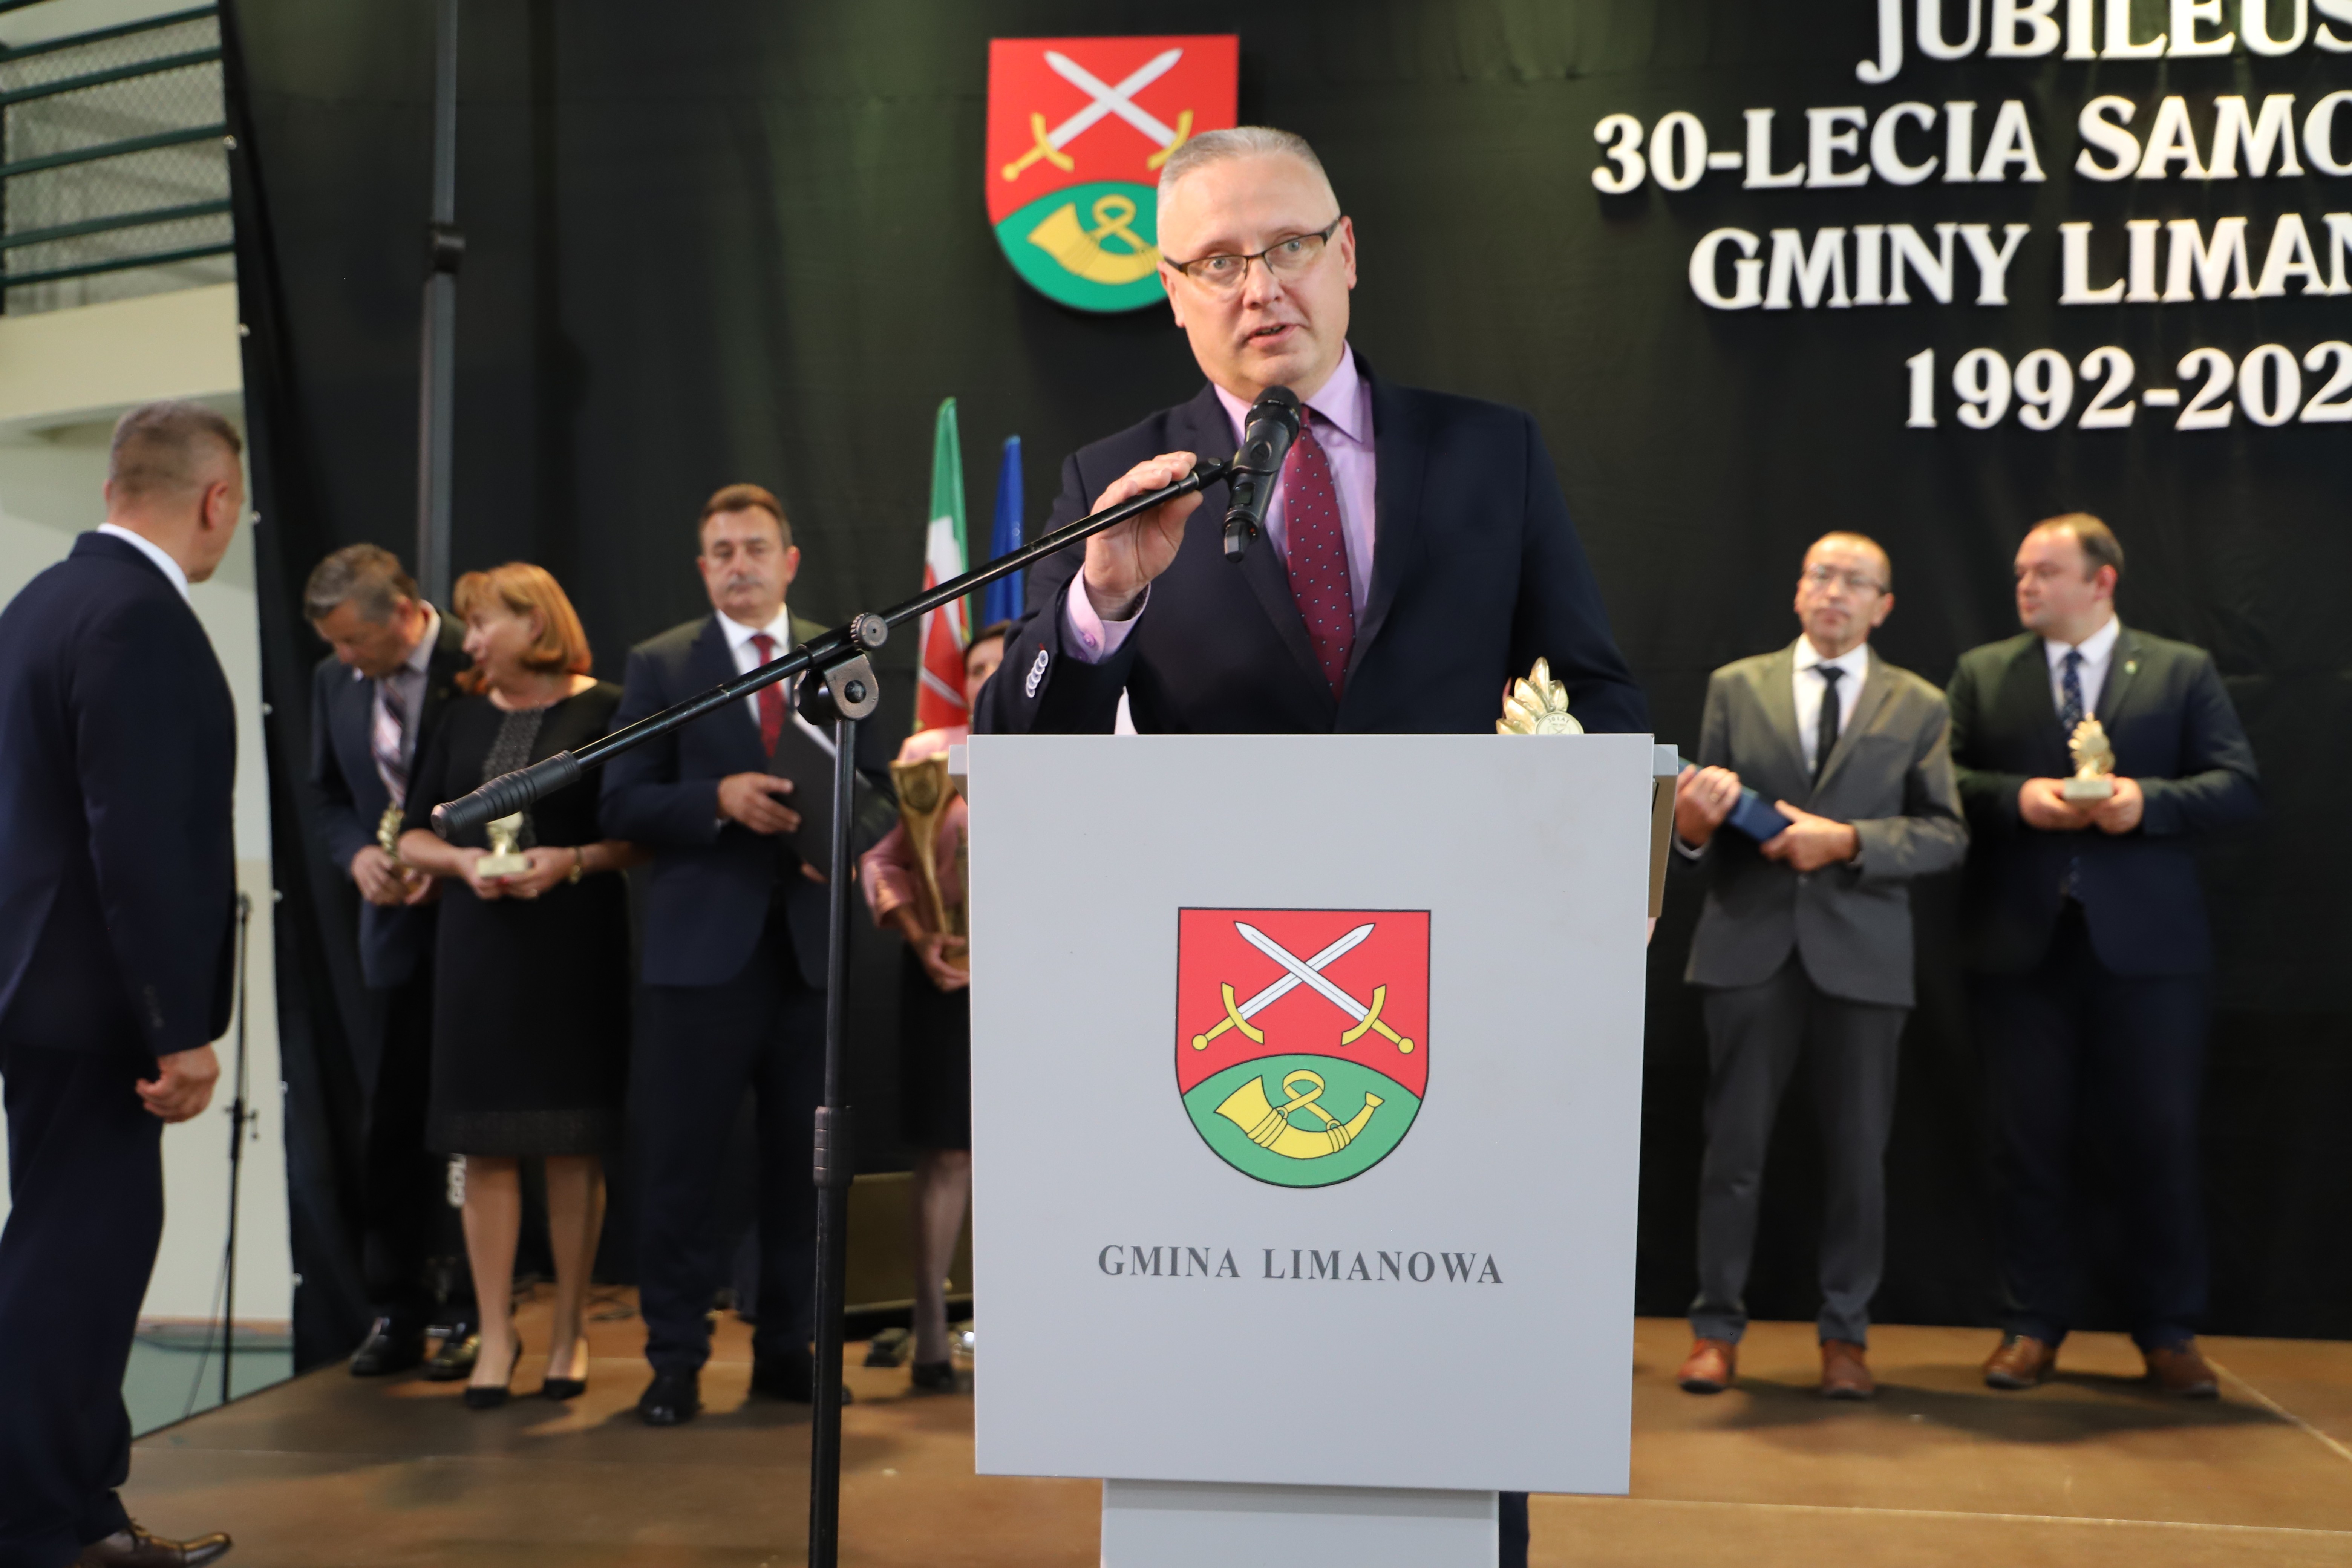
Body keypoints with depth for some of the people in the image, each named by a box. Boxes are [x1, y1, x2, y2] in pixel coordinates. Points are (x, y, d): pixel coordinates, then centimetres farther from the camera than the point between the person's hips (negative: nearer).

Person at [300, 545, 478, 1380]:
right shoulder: (335, 680, 7)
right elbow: (325, 795, 16)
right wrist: (359, 856, -4)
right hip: (395, 929, 5)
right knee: (388, 1124, 8)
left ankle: (476, 1312, 14)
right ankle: (398, 1312, 19)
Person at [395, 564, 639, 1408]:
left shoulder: (606, 711, -1)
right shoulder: (464, 717, 13)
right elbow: (414, 836, 13)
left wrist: (573, 861, -17)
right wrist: (463, 862, -7)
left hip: (578, 947, -3)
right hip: (479, 946, 4)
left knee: (573, 1144, 2)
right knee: (487, 1145, 3)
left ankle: (571, 1327, 15)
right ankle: (495, 1332, 12)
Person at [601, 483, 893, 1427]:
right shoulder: (661, 666, 6)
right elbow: (623, 803, 0)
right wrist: (719, 800, -16)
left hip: (815, 942, 2)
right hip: (702, 948, -2)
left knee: (804, 1161, 8)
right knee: (680, 1161, 0)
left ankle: (787, 1349, 21)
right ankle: (675, 1358, 11)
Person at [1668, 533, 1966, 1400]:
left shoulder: (1919, 707, 7)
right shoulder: (1736, 687, 9)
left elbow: (1945, 834, 0)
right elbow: (1701, 820, 7)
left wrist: (1848, 840, -15)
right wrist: (1693, 823, -17)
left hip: (1862, 953, 0)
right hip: (1751, 945, 0)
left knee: (1858, 1153, 6)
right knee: (1735, 1144, 4)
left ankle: (1845, 1335, 19)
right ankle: (1716, 1327, 15)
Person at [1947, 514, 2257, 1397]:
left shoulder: (2182, 672, 7)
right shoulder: (1981, 674, 11)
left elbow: (2238, 787, 1)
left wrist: (2148, 800, -15)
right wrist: (2018, 797, -13)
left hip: (2147, 947, -1)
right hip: (2023, 944, 1)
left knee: (2159, 1141, 3)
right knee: (2030, 1141, 6)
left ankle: (2168, 1334, 18)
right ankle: (2033, 1326, 17)